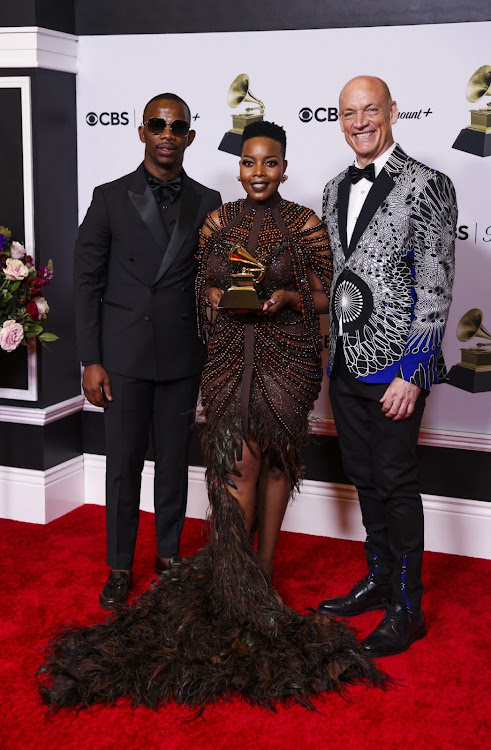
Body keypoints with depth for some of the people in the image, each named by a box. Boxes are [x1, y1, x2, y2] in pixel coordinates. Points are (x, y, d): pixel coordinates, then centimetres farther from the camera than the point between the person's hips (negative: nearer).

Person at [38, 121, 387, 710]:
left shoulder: (305, 224, 0)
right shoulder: (219, 221, 7)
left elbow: (322, 298, 3)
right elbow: (205, 291, 11)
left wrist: (287, 298, -15)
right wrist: (226, 297, -10)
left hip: (287, 356, 0)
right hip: (231, 354, 1)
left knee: (276, 456, 4)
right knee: (239, 458, -8)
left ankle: (262, 567, 19)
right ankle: (232, 583, -2)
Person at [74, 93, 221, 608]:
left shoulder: (207, 203, 6)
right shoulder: (110, 198, 1)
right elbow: (87, 282, 0)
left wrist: (213, 356, 0)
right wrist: (91, 361, -6)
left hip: (182, 357, 2)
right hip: (123, 354, -1)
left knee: (174, 460, 11)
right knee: (123, 464, 5)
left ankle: (168, 554, 28)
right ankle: (120, 566, 20)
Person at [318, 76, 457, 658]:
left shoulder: (426, 185, -9)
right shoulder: (335, 191, 13)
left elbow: (435, 291, -13)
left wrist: (410, 373, -16)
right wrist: (330, 355, 13)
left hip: (394, 366, -7)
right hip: (345, 363, 7)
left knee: (395, 483, 0)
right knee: (364, 477, 16)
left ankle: (406, 609, 14)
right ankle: (379, 580, 34)